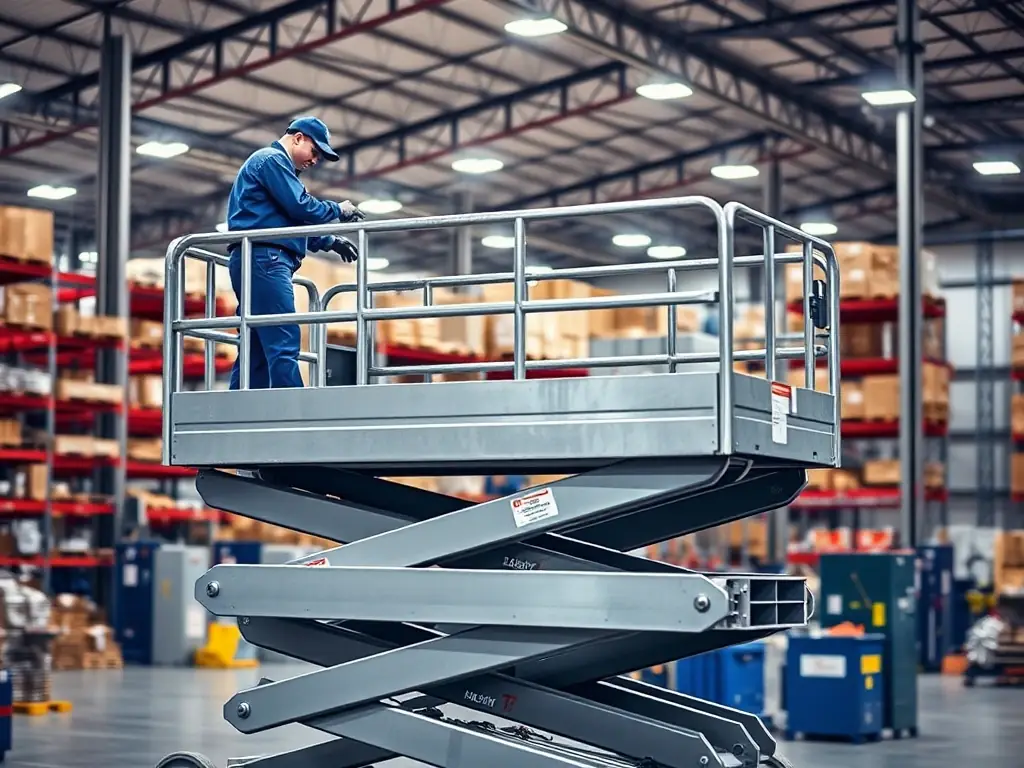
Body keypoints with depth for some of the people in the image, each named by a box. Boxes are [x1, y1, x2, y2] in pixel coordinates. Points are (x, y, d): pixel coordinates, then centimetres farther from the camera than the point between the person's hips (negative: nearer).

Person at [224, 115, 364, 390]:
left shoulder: (272, 162, 31)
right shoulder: (272, 159, -2)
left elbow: (294, 222, 34)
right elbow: (300, 207, -11)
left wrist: (331, 242, 25)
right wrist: (338, 210, 3)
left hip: (260, 263, 11)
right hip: (264, 258, -11)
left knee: (258, 350, 5)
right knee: (284, 343, -19)